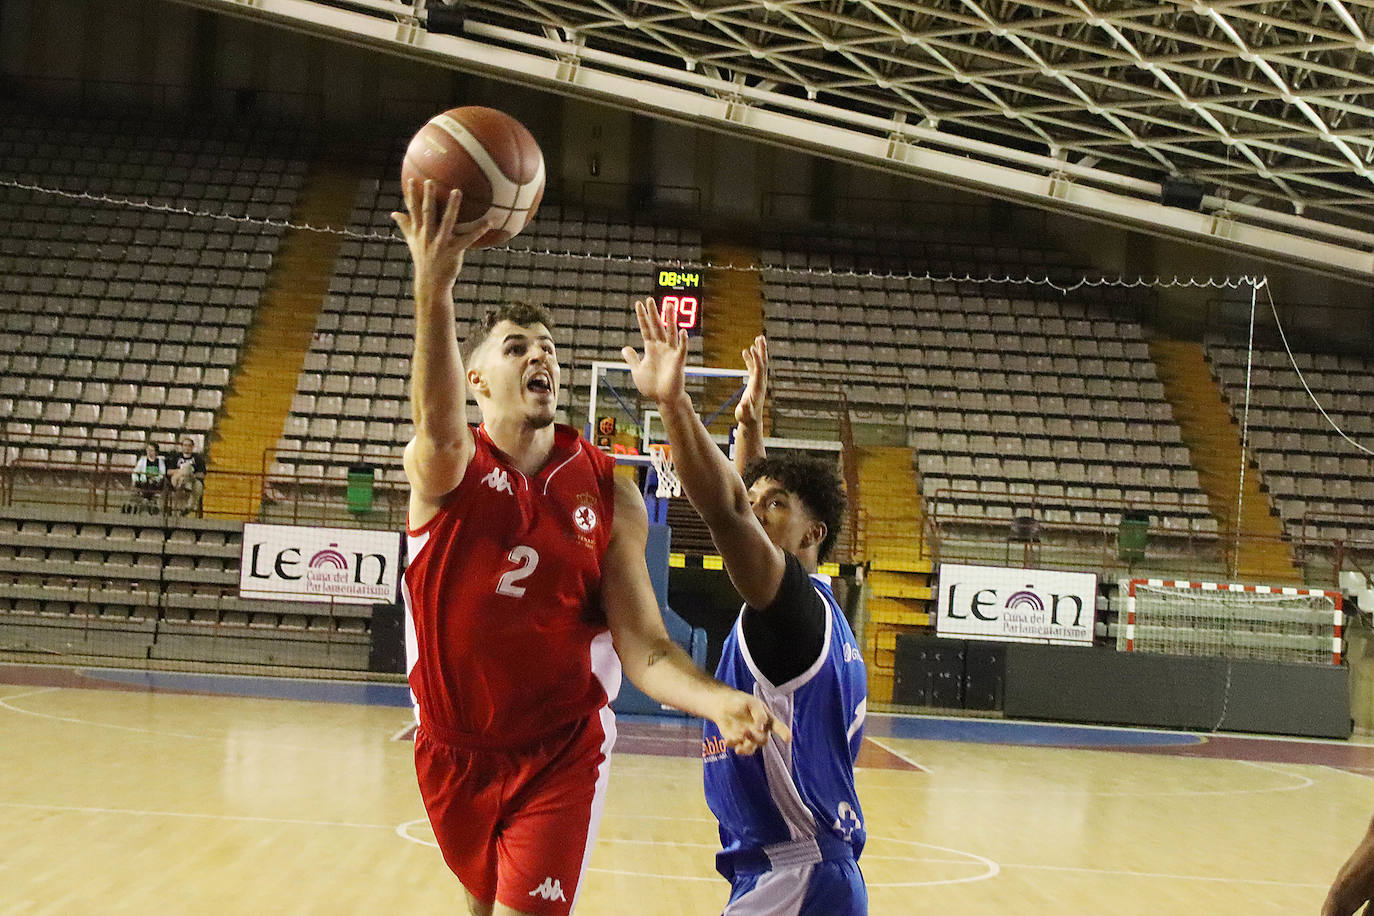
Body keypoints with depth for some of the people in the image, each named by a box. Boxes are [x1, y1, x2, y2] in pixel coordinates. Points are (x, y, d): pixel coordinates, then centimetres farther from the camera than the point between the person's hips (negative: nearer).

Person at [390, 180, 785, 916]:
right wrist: (433, 286, -58)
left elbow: (643, 645, -10)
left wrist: (715, 699, -35)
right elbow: (440, 430, -38)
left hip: (563, 752, -1)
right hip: (454, 747, 1)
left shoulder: (610, 493, -6)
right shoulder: (440, 467, -11)